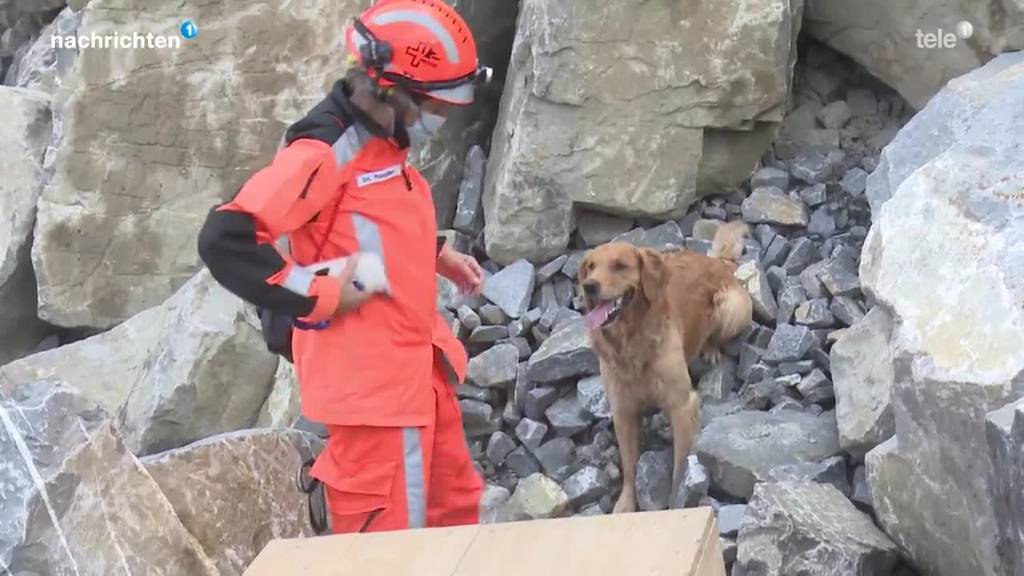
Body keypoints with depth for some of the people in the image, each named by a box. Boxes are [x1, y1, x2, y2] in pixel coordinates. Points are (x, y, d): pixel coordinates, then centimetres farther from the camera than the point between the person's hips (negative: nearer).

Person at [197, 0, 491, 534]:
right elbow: (224, 240, -27)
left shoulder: (382, 145, 9)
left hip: (415, 363, 10)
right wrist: (320, 296, -22)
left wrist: (439, 257, 11)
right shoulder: (324, 153, -21)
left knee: (453, 501, 21)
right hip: (371, 377, -10)